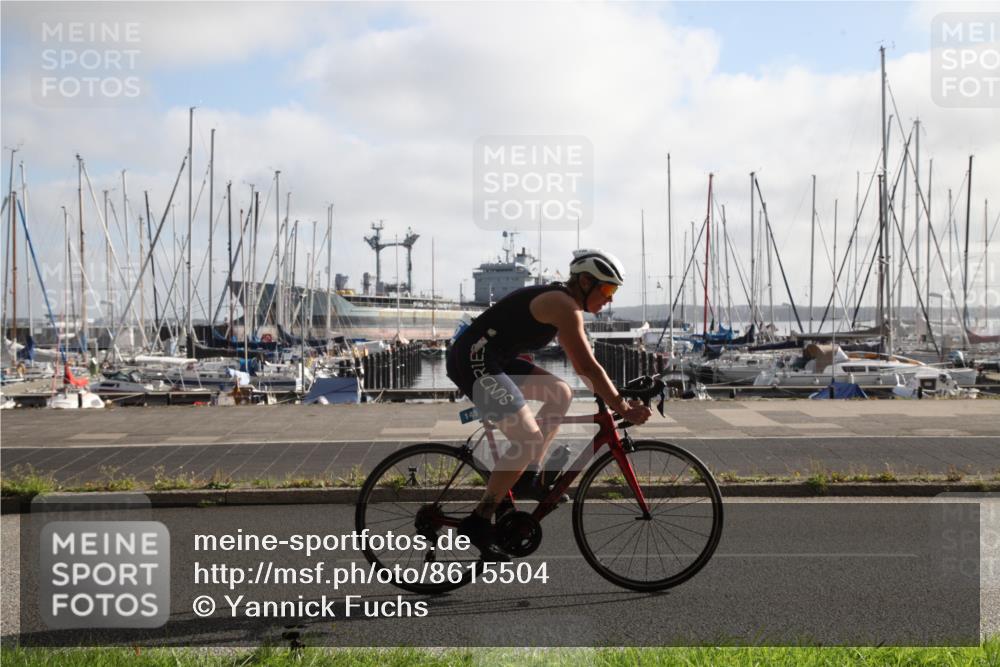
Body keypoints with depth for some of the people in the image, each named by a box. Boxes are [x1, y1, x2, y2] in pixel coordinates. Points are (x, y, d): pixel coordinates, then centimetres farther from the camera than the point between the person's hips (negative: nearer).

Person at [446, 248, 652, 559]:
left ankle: (528, 477, 12)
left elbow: (581, 365, 22)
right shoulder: (565, 306, -14)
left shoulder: (562, 303, 17)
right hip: (474, 359, -10)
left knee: (561, 394, 12)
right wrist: (622, 407, -10)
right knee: (530, 440, -13)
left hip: (493, 359, 10)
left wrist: (617, 399, 18)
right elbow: (589, 367, -17)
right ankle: (478, 522, -8)